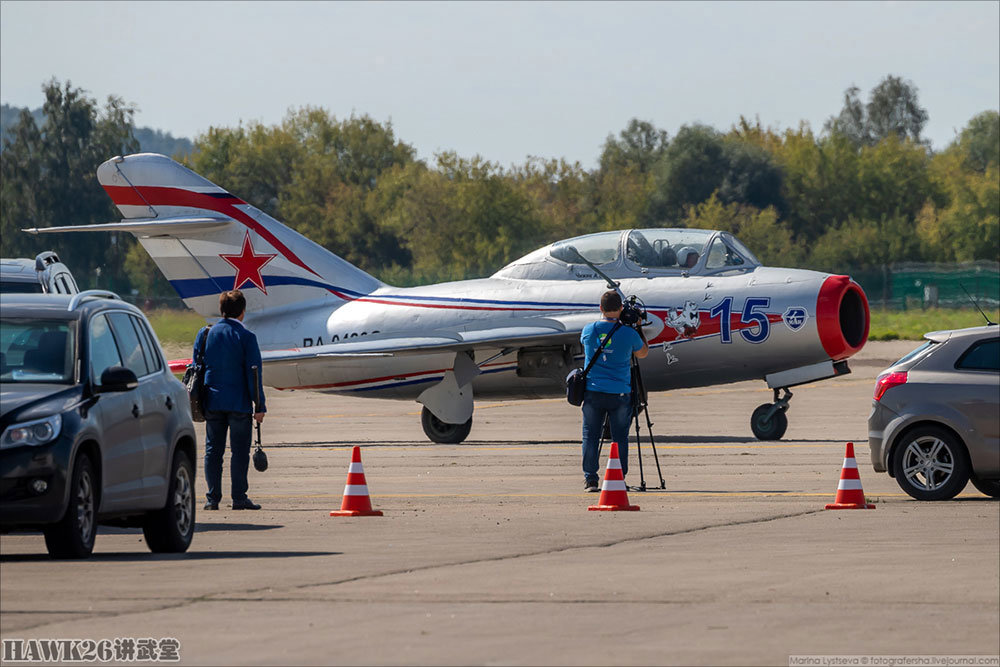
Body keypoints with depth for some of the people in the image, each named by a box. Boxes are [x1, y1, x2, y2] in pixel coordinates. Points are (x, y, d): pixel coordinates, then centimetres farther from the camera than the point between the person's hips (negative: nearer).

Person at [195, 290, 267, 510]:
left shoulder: (205, 334, 5)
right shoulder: (246, 337, -7)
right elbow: (253, 373, -8)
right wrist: (259, 406, -4)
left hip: (212, 401, 3)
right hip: (239, 403, -3)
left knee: (213, 450, 8)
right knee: (240, 451, 2)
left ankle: (213, 498, 5)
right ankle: (239, 498, 0)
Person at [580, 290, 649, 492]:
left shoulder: (588, 330, -1)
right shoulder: (628, 333, -7)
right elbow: (642, 353, 12)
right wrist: (639, 328, 22)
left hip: (592, 391, 2)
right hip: (619, 393, -2)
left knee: (591, 437, 6)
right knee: (620, 438, 6)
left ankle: (590, 480, 3)